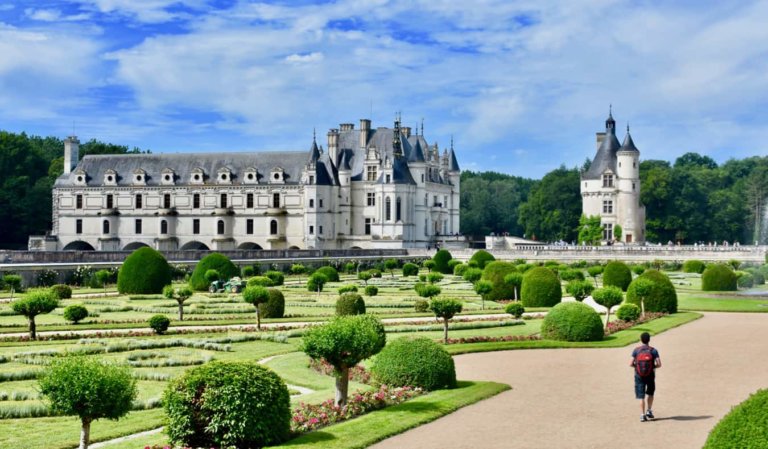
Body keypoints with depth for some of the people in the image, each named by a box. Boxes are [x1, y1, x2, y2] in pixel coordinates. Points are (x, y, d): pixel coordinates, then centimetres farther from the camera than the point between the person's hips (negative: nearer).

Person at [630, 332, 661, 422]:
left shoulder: (636, 350, -5)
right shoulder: (653, 350, -6)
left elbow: (631, 364, -8)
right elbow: (659, 364, -12)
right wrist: (653, 367, 8)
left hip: (639, 376, 0)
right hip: (650, 375, 0)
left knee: (641, 396, 3)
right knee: (650, 393, 23)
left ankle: (643, 415, -1)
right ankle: (649, 410, 17)